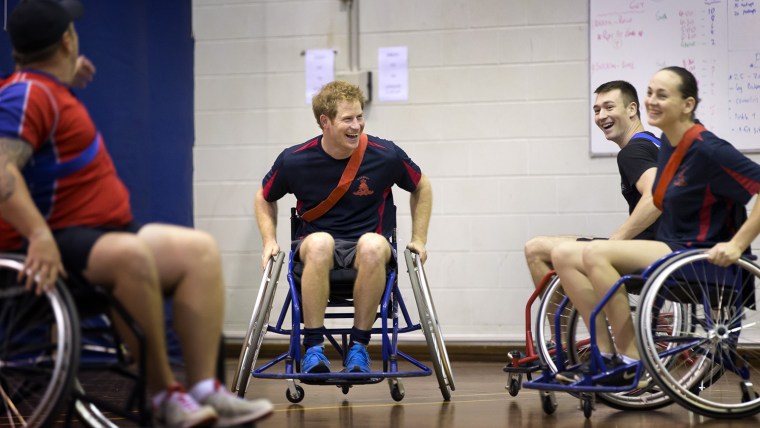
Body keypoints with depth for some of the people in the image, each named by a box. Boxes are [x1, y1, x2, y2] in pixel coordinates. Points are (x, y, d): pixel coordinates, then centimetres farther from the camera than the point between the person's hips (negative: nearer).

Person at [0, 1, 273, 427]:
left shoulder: (47, 88, 18)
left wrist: (68, 79, 35)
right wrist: (40, 237, -39)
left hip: (104, 233, 10)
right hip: (54, 247, -10)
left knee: (199, 250, -4)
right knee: (132, 255, -38)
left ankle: (205, 390, -16)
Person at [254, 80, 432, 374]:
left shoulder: (386, 156, -8)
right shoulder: (293, 160, -7)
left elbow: (421, 187, 11)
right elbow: (265, 198, 13)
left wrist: (419, 239, 7)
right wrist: (269, 241, 1)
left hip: (366, 247, 0)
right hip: (315, 250, 0)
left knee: (373, 245, -37)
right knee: (320, 242, -38)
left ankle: (359, 345, -21)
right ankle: (313, 347, -28)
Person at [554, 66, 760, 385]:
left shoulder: (707, 150, -18)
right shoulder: (668, 144, 8)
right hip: (668, 248, 9)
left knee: (596, 254, -23)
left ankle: (630, 360, -14)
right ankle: (605, 353, -3)